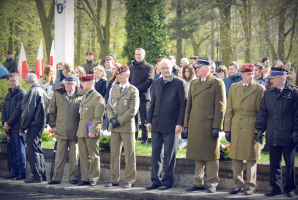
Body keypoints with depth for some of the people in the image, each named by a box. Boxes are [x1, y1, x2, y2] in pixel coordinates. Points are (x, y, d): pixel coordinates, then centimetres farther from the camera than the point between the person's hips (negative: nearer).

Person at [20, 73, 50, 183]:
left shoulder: (32, 92, -13)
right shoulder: (42, 91, 14)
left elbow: (28, 112, -16)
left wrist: (22, 128, -12)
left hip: (33, 125, -9)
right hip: (40, 124, 9)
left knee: (33, 151, -6)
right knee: (38, 150, 15)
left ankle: (36, 176, -6)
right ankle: (42, 174, 18)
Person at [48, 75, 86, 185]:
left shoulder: (81, 96, -2)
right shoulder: (57, 94, 5)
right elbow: (52, 111, 13)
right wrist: (53, 125, 8)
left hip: (75, 131, -1)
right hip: (61, 130, 1)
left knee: (74, 156, 5)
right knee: (59, 156, 3)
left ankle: (73, 177, 14)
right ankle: (57, 178, 7)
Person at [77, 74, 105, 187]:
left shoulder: (97, 97, -9)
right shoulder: (85, 97, 18)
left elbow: (98, 117, -14)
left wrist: (93, 130, -20)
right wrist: (80, 130, 17)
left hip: (91, 132, -8)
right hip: (81, 131, 8)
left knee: (93, 156, 0)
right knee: (83, 156, 9)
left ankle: (93, 179, 4)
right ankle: (85, 178, 13)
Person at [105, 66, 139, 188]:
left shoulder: (133, 90, -3)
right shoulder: (114, 89, 14)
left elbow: (133, 110, -9)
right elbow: (109, 106, 14)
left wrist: (120, 121, -13)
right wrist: (112, 118, -5)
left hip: (127, 126, -5)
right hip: (114, 127, 5)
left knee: (129, 155, -1)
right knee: (114, 154, 6)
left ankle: (130, 180, 4)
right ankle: (114, 179, 11)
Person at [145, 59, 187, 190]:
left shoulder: (179, 83, -4)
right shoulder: (157, 83, 13)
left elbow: (183, 104, -6)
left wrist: (180, 124, -12)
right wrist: (149, 121, 10)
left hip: (171, 126, -5)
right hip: (156, 125, 5)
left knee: (169, 154, 1)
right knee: (155, 153, 5)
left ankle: (167, 181, 10)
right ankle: (156, 180, 12)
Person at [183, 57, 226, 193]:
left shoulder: (217, 83, -3)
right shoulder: (193, 84, 15)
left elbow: (220, 107, -7)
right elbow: (189, 105, 17)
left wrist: (216, 127, -13)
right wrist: (186, 125, 12)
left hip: (209, 124, -6)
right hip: (195, 125, 6)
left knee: (211, 155, -1)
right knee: (198, 155, 10)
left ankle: (212, 183, 5)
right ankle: (199, 183, 16)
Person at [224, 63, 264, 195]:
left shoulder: (259, 89, 1)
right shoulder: (233, 88, 10)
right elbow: (229, 110, 12)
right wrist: (227, 129, 7)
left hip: (251, 128, -3)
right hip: (236, 128, 3)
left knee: (251, 158, 0)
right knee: (236, 157, 5)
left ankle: (250, 186, 9)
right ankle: (238, 185, 14)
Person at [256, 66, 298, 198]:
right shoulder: (268, 93, 11)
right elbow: (262, 113, 14)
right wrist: (260, 129, 7)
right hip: (272, 136, 4)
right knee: (274, 163, 7)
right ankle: (276, 188, 15)